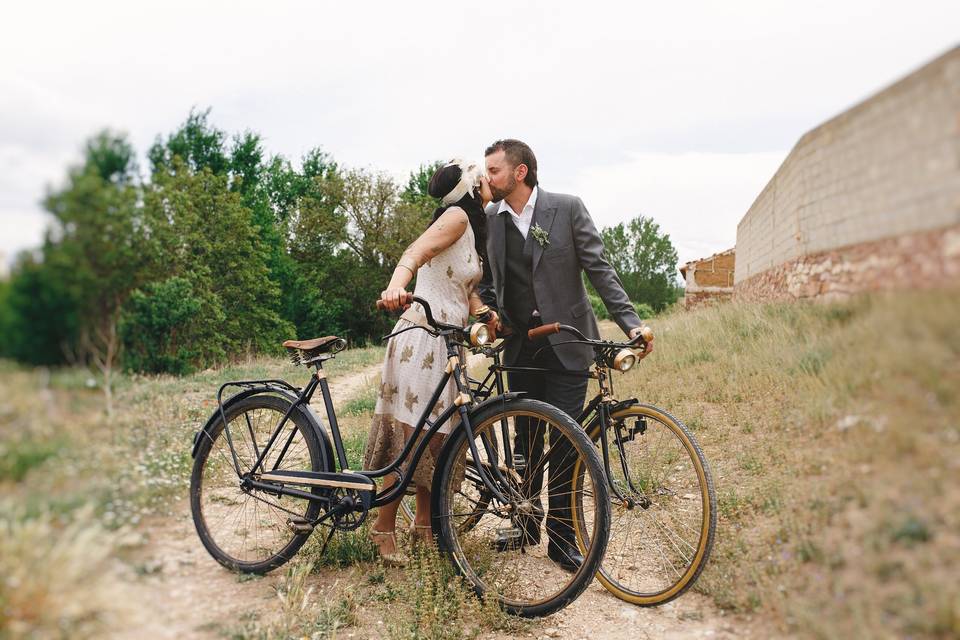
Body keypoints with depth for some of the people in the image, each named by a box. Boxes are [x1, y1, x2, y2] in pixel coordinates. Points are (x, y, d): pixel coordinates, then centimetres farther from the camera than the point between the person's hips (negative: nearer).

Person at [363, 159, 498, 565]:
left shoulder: (473, 227, 21)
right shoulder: (458, 215, -8)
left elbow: (466, 288, 14)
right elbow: (414, 254, -25)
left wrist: (485, 315, -4)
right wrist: (395, 287, -44)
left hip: (447, 341, 9)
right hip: (422, 339, -9)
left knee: (437, 437, 12)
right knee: (412, 437, -5)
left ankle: (425, 523, 24)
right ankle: (384, 528, 6)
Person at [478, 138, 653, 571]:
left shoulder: (567, 208, -4)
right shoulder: (489, 219, 6)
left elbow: (598, 269, -4)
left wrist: (630, 322, -13)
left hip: (567, 341, -3)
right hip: (520, 344, 3)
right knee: (525, 438, 10)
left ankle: (562, 537, 11)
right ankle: (526, 524, 27)